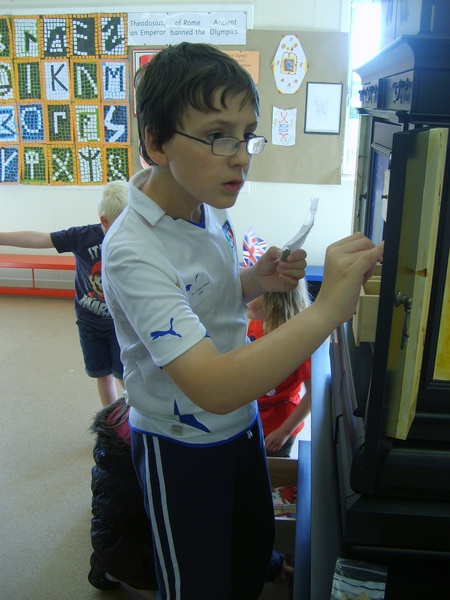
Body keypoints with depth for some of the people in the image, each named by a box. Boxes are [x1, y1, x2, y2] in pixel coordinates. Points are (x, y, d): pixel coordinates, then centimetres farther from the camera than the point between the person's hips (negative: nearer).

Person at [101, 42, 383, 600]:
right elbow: (212, 388, -40)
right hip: (181, 445, -7)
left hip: (241, 419, 7)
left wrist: (257, 281, -10)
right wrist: (326, 309, -45)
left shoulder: (211, 209, -7)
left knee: (255, 550, 28)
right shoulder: (133, 251, -32)